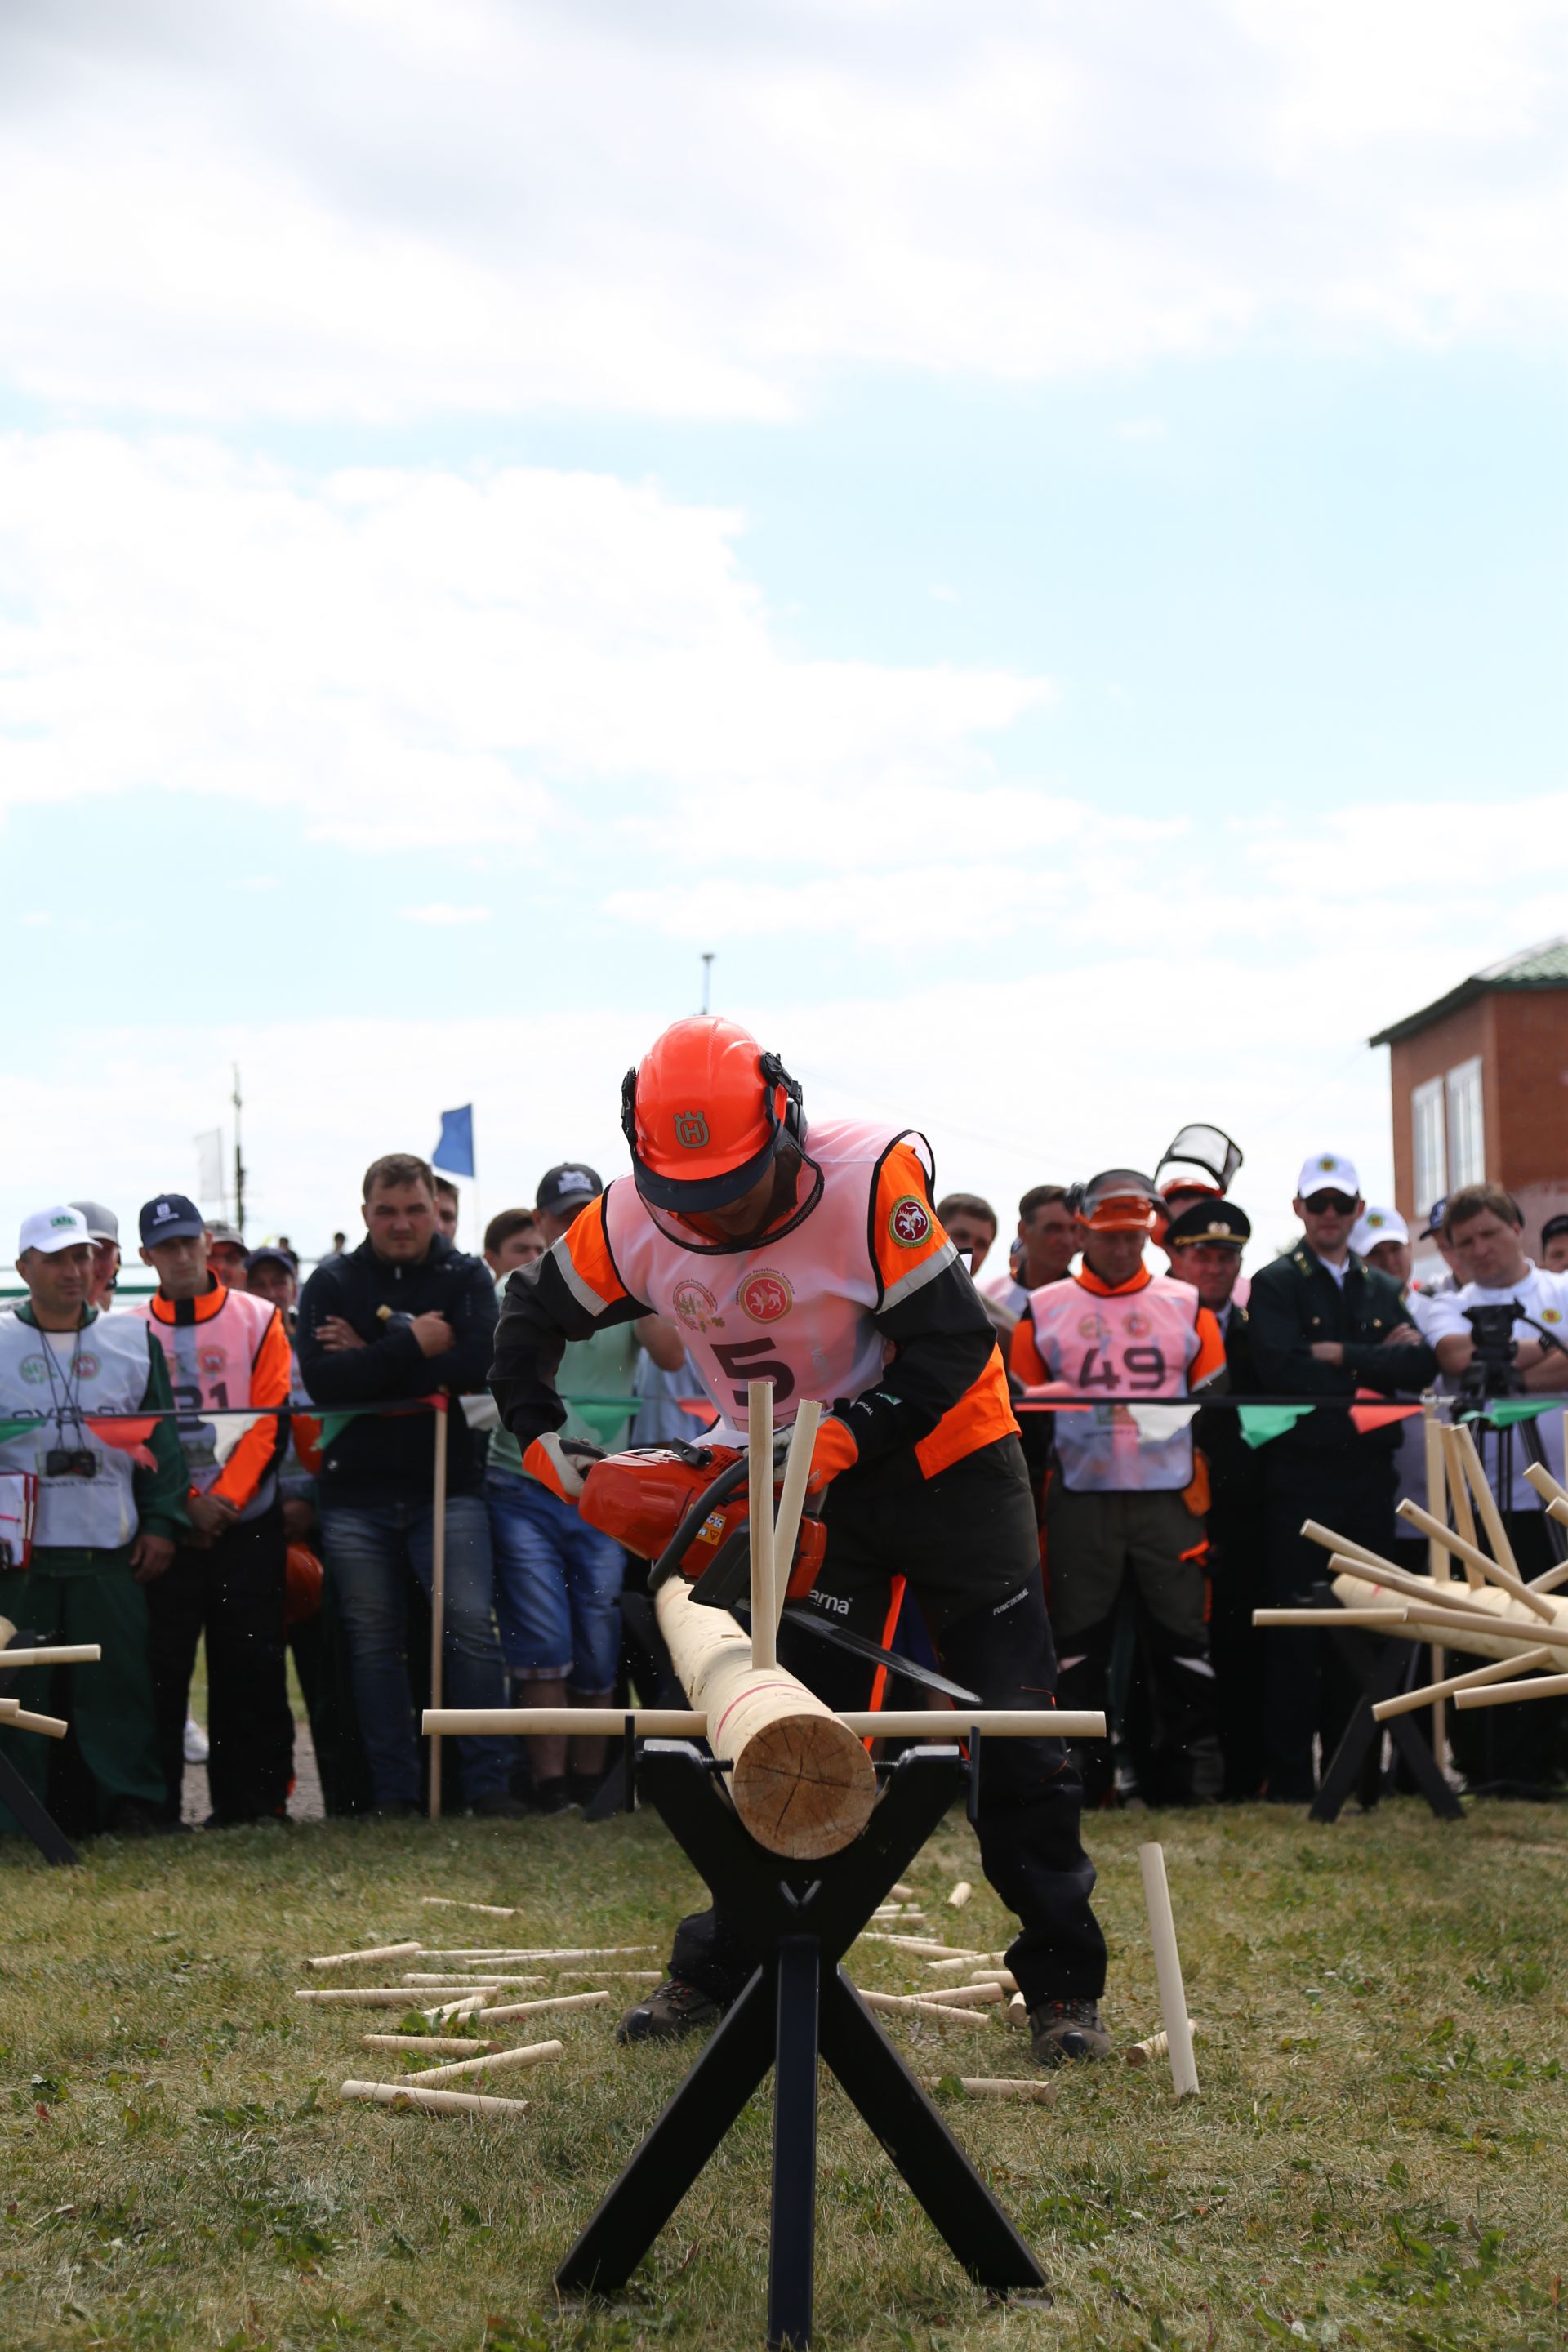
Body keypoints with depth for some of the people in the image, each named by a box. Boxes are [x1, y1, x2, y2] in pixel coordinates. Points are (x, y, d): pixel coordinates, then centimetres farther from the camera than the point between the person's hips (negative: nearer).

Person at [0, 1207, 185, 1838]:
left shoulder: (134, 1341, 11)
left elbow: (160, 1440, 11)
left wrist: (160, 1524, 4)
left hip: (111, 1554, 1)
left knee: (119, 1682, -2)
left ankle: (132, 1806, 5)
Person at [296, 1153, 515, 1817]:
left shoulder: (466, 1278, 6)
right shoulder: (331, 1283, 7)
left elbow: (479, 1365, -13)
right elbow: (321, 1380, -9)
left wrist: (372, 1359, -11)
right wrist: (413, 1346, -13)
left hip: (447, 1482, -1)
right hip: (356, 1493, 1)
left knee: (470, 1626, -10)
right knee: (373, 1643, 5)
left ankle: (488, 1781, -3)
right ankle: (392, 1793, 12)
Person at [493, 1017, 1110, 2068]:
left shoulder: (869, 1179, -28)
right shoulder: (634, 1224, -13)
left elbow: (953, 1344, -26)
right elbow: (537, 1305, 5)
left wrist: (847, 1438, -34)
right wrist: (535, 1431, -3)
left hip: (952, 1463, -3)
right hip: (818, 1498, 4)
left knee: (1015, 1735, -4)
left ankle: (1065, 1985, 7)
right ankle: (718, 1969, 16)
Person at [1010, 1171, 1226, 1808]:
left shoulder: (1187, 1306, 10)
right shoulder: (1043, 1309, 8)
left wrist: (1206, 1493, 3)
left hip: (1169, 1498, 0)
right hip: (1080, 1499, 0)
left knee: (1182, 1638, -1)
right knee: (1078, 1645, 1)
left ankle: (1193, 1777, 5)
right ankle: (1080, 1776, 8)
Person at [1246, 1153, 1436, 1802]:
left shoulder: (1384, 1289, 16)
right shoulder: (1275, 1285, 2)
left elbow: (1422, 1365, 0)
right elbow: (1282, 1369, -15)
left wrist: (1343, 1357, -10)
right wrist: (1377, 1369, -8)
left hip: (1368, 1474, 4)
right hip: (1300, 1474, -4)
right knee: (1295, 1624, -4)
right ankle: (1289, 1773, 0)